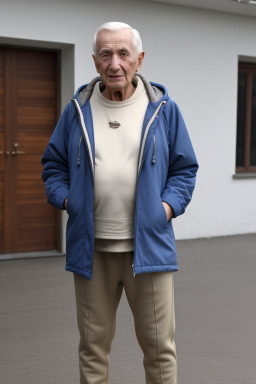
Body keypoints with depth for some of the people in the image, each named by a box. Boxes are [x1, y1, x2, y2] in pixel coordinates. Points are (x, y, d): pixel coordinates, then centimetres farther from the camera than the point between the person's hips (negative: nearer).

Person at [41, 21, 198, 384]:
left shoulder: (163, 109, 4)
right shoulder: (78, 109, 7)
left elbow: (185, 168, 9)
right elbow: (53, 163, 15)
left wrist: (169, 206, -6)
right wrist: (64, 199, -1)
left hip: (148, 245, -1)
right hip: (91, 248, 1)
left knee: (159, 346, 4)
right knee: (93, 344, 10)